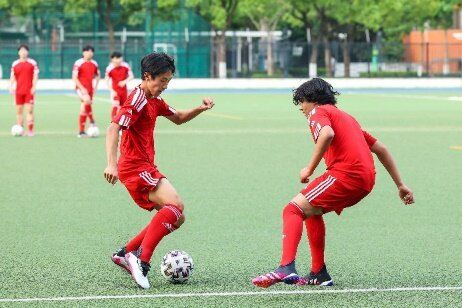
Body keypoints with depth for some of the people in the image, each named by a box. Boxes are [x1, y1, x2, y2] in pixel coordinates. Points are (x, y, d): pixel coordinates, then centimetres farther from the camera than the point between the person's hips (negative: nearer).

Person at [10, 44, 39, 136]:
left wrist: (34, 87, -11)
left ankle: (30, 130, -8)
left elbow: (35, 76, 0)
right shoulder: (15, 64, 9)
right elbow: (12, 77, 11)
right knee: (19, 111, 4)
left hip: (29, 91, -3)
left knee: (29, 110, -8)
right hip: (18, 91, 3)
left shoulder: (32, 63, 2)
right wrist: (11, 87, -3)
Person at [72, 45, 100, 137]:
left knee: (84, 109, 5)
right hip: (81, 88, -6)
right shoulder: (78, 63, -8)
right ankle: (91, 121, -17)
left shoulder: (94, 64, 10)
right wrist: (82, 88, -16)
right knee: (87, 101, -32)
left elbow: (97, 76, 25)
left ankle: (81, 131, 9)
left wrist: (95, 86, 12)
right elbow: (74, 77, -10)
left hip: (90, 89, 6)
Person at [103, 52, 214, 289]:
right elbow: (113, 129, -25)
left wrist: (200, 109, 12)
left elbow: (178, 118, 32)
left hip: (146, 168, 10)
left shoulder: (155, 101, 16)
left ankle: (126, 253, 13)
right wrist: (111, 164, -37)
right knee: (175, 205, -25)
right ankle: (142, 261, -30)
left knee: (175, 218, 10)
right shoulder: (138, 100, -13)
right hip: (135, 167, -10)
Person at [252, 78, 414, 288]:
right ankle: (319, 274, 22)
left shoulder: (318, 112, 7)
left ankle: (286, 268, -30)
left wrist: (310, 168, -12)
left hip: (346, 173, -9)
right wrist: (401, 185, 33)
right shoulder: (346, 117, 32)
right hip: (367, 179, 9)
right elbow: (381, 149, 32)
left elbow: (327, 134, -19)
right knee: (311, 211, 25)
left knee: (294, 209, -10)